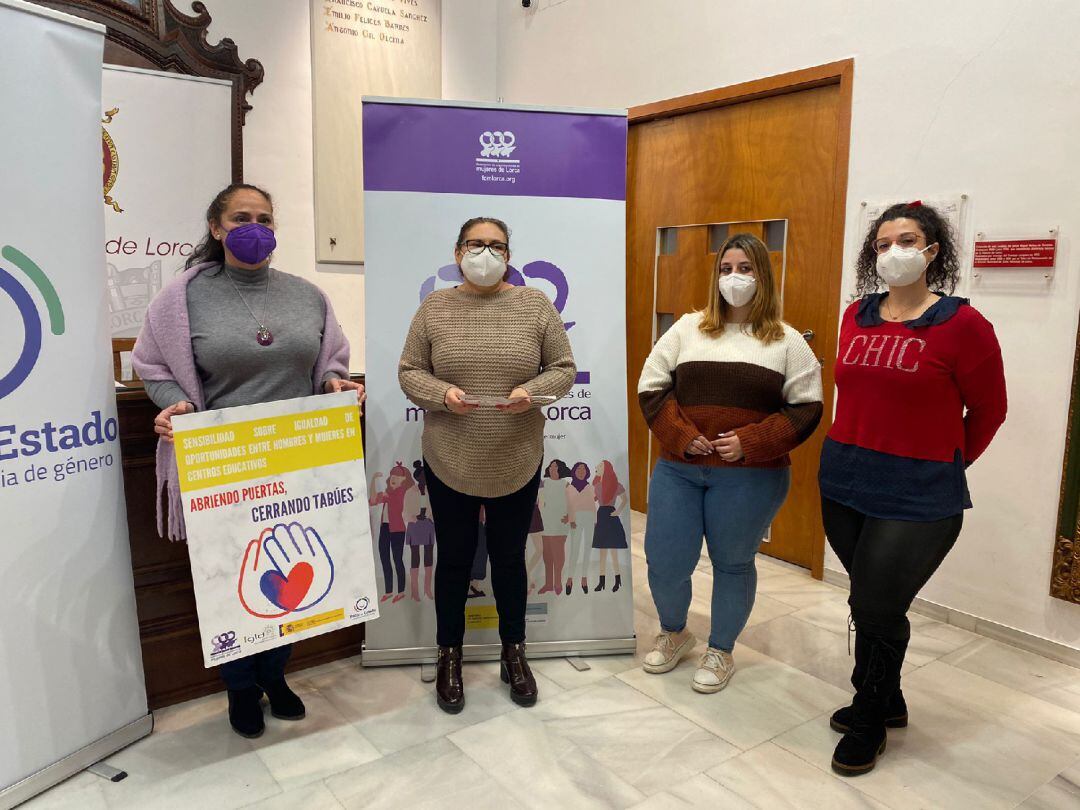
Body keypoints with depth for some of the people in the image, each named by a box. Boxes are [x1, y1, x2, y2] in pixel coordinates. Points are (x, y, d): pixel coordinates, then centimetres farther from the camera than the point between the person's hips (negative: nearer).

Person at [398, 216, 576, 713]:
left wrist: (531, 391, -18)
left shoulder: (536, 306, -1)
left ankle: (514, 653, 35)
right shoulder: (434, 308, 0)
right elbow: (409, 372, 0)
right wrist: (443, 394, -19)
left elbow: (563, 369, 1)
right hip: (449, 464, 0)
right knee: (454, 559, 13)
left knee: (509, 559, 15)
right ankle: (449, 655, 33)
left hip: (517, 464, 0)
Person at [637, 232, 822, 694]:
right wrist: (680, 436, -10)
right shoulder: (688, 328, 8)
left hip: (749, 476, -2)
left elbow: (806, 408, 0)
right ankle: (674, 633, 36)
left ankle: (720, 652, 34)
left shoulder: (787, 342, 4)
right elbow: (651, 388, 5)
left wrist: (752, 442, -14)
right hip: (678, 469, 2)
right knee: (664, 562, 5)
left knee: (732, 564, 11)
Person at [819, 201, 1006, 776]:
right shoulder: (857, 317, 6)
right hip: (844, 482, 5)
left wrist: (944, 463, 10)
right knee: (868, 603, 15)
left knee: (877, 608, 0)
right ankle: (885, 702, 38)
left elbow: (987, 411, 1)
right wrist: (859, 454, 16)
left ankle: (869, 720, 25)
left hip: (917, 497, -5)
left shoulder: (962, 324, -9)